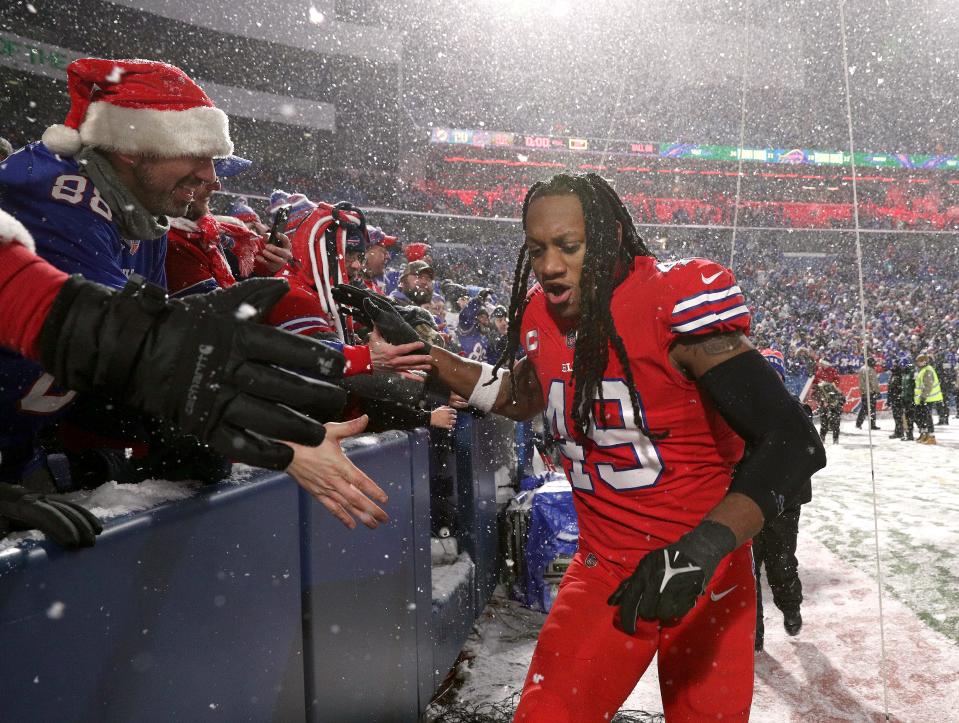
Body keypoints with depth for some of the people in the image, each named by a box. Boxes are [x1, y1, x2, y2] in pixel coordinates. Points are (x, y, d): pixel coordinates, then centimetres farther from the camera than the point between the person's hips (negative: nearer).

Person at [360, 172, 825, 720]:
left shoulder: (675, 303, -21)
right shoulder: (540, 317, -3)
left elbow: (794, 442, -25)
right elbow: (521, 398, 19)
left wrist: (701, 548, -37)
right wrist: (417, 350, 12)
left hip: (706, 579, -3)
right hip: (605, 573, 4)